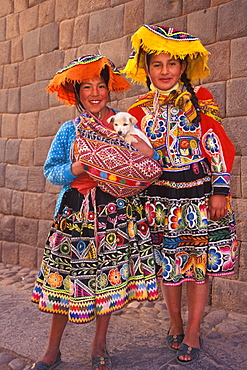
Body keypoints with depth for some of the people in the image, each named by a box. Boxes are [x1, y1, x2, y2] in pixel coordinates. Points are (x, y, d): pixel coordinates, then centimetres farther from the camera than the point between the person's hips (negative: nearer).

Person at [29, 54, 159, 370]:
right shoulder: (69, 130, 8)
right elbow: (50, 170, 5)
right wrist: (74, 170, -13)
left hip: (116, 209, 0)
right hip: (75, 210, 1)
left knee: (111, 273, 4)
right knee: (66, 273, 3)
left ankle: (99, 345, 26)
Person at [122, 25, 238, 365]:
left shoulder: (200, 99, 1)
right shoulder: (140, 110, 5)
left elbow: (218, 146, -2)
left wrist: (220, 191, -8)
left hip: (199, 193, -1)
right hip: (160, 197, 2)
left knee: (199, 261, 6)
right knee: (168, 263, 10)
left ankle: (193, 331, 23)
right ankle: (175, 322, 33)